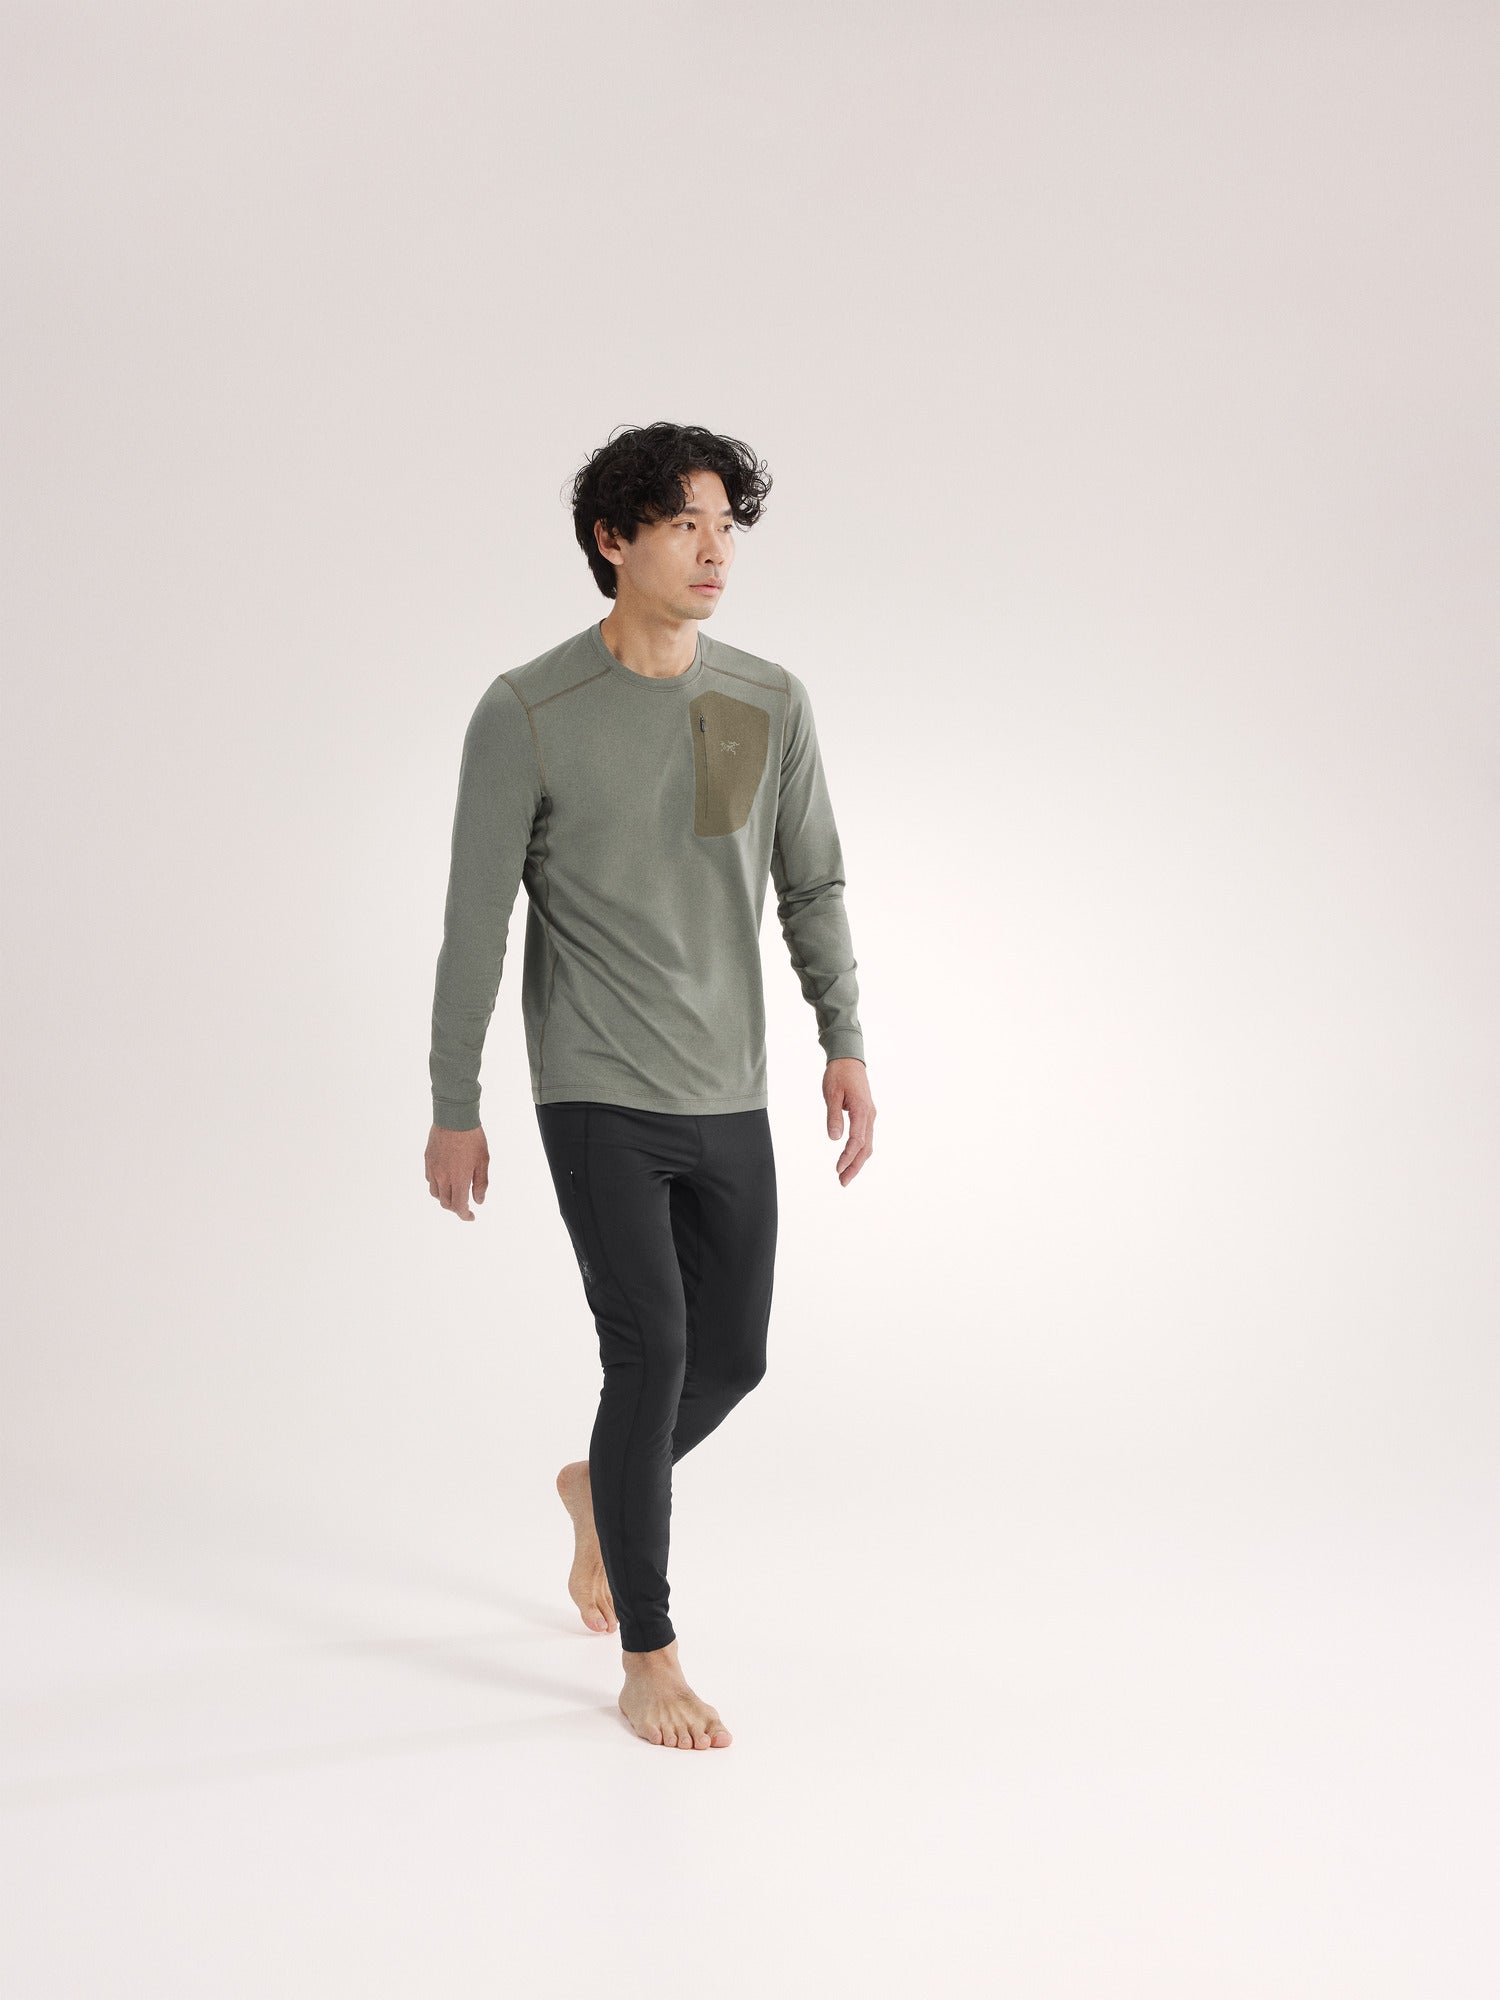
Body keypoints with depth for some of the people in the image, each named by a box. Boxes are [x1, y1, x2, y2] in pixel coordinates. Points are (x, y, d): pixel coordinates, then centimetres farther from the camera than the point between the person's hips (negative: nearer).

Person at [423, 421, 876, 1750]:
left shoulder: (772, 704, 3)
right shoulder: (528, 715, -9)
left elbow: (812, 886, 10)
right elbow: (476, 923, -5)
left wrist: (845, 1042, -1)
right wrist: (455, 1113, -3)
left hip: (730, 1096, 5)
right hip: (597, 1094, -5)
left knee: (731, 1357, 11)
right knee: (651, 1350, -11)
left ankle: (601, 1489, 43)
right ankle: (650, 1662, 5)